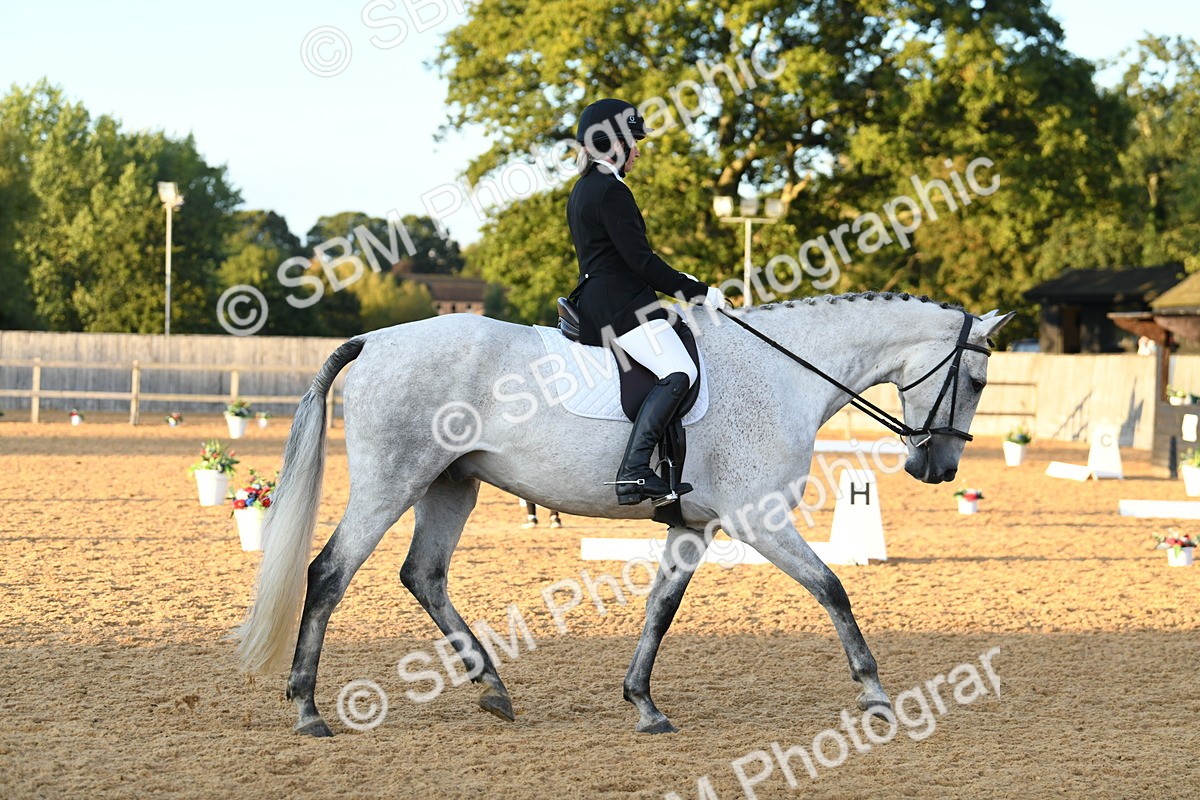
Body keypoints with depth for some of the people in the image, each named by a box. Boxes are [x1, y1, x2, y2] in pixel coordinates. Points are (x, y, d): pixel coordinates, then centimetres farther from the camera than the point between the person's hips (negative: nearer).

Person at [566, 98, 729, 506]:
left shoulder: (583, 190, 20)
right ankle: (634, 472, -37)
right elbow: (640, 259, -16)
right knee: (678, 373, -26)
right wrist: (698, 291, -8)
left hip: (595, 301, 11)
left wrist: (680, 283, 22)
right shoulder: (611, 190, -11)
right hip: (621, 305, -11)